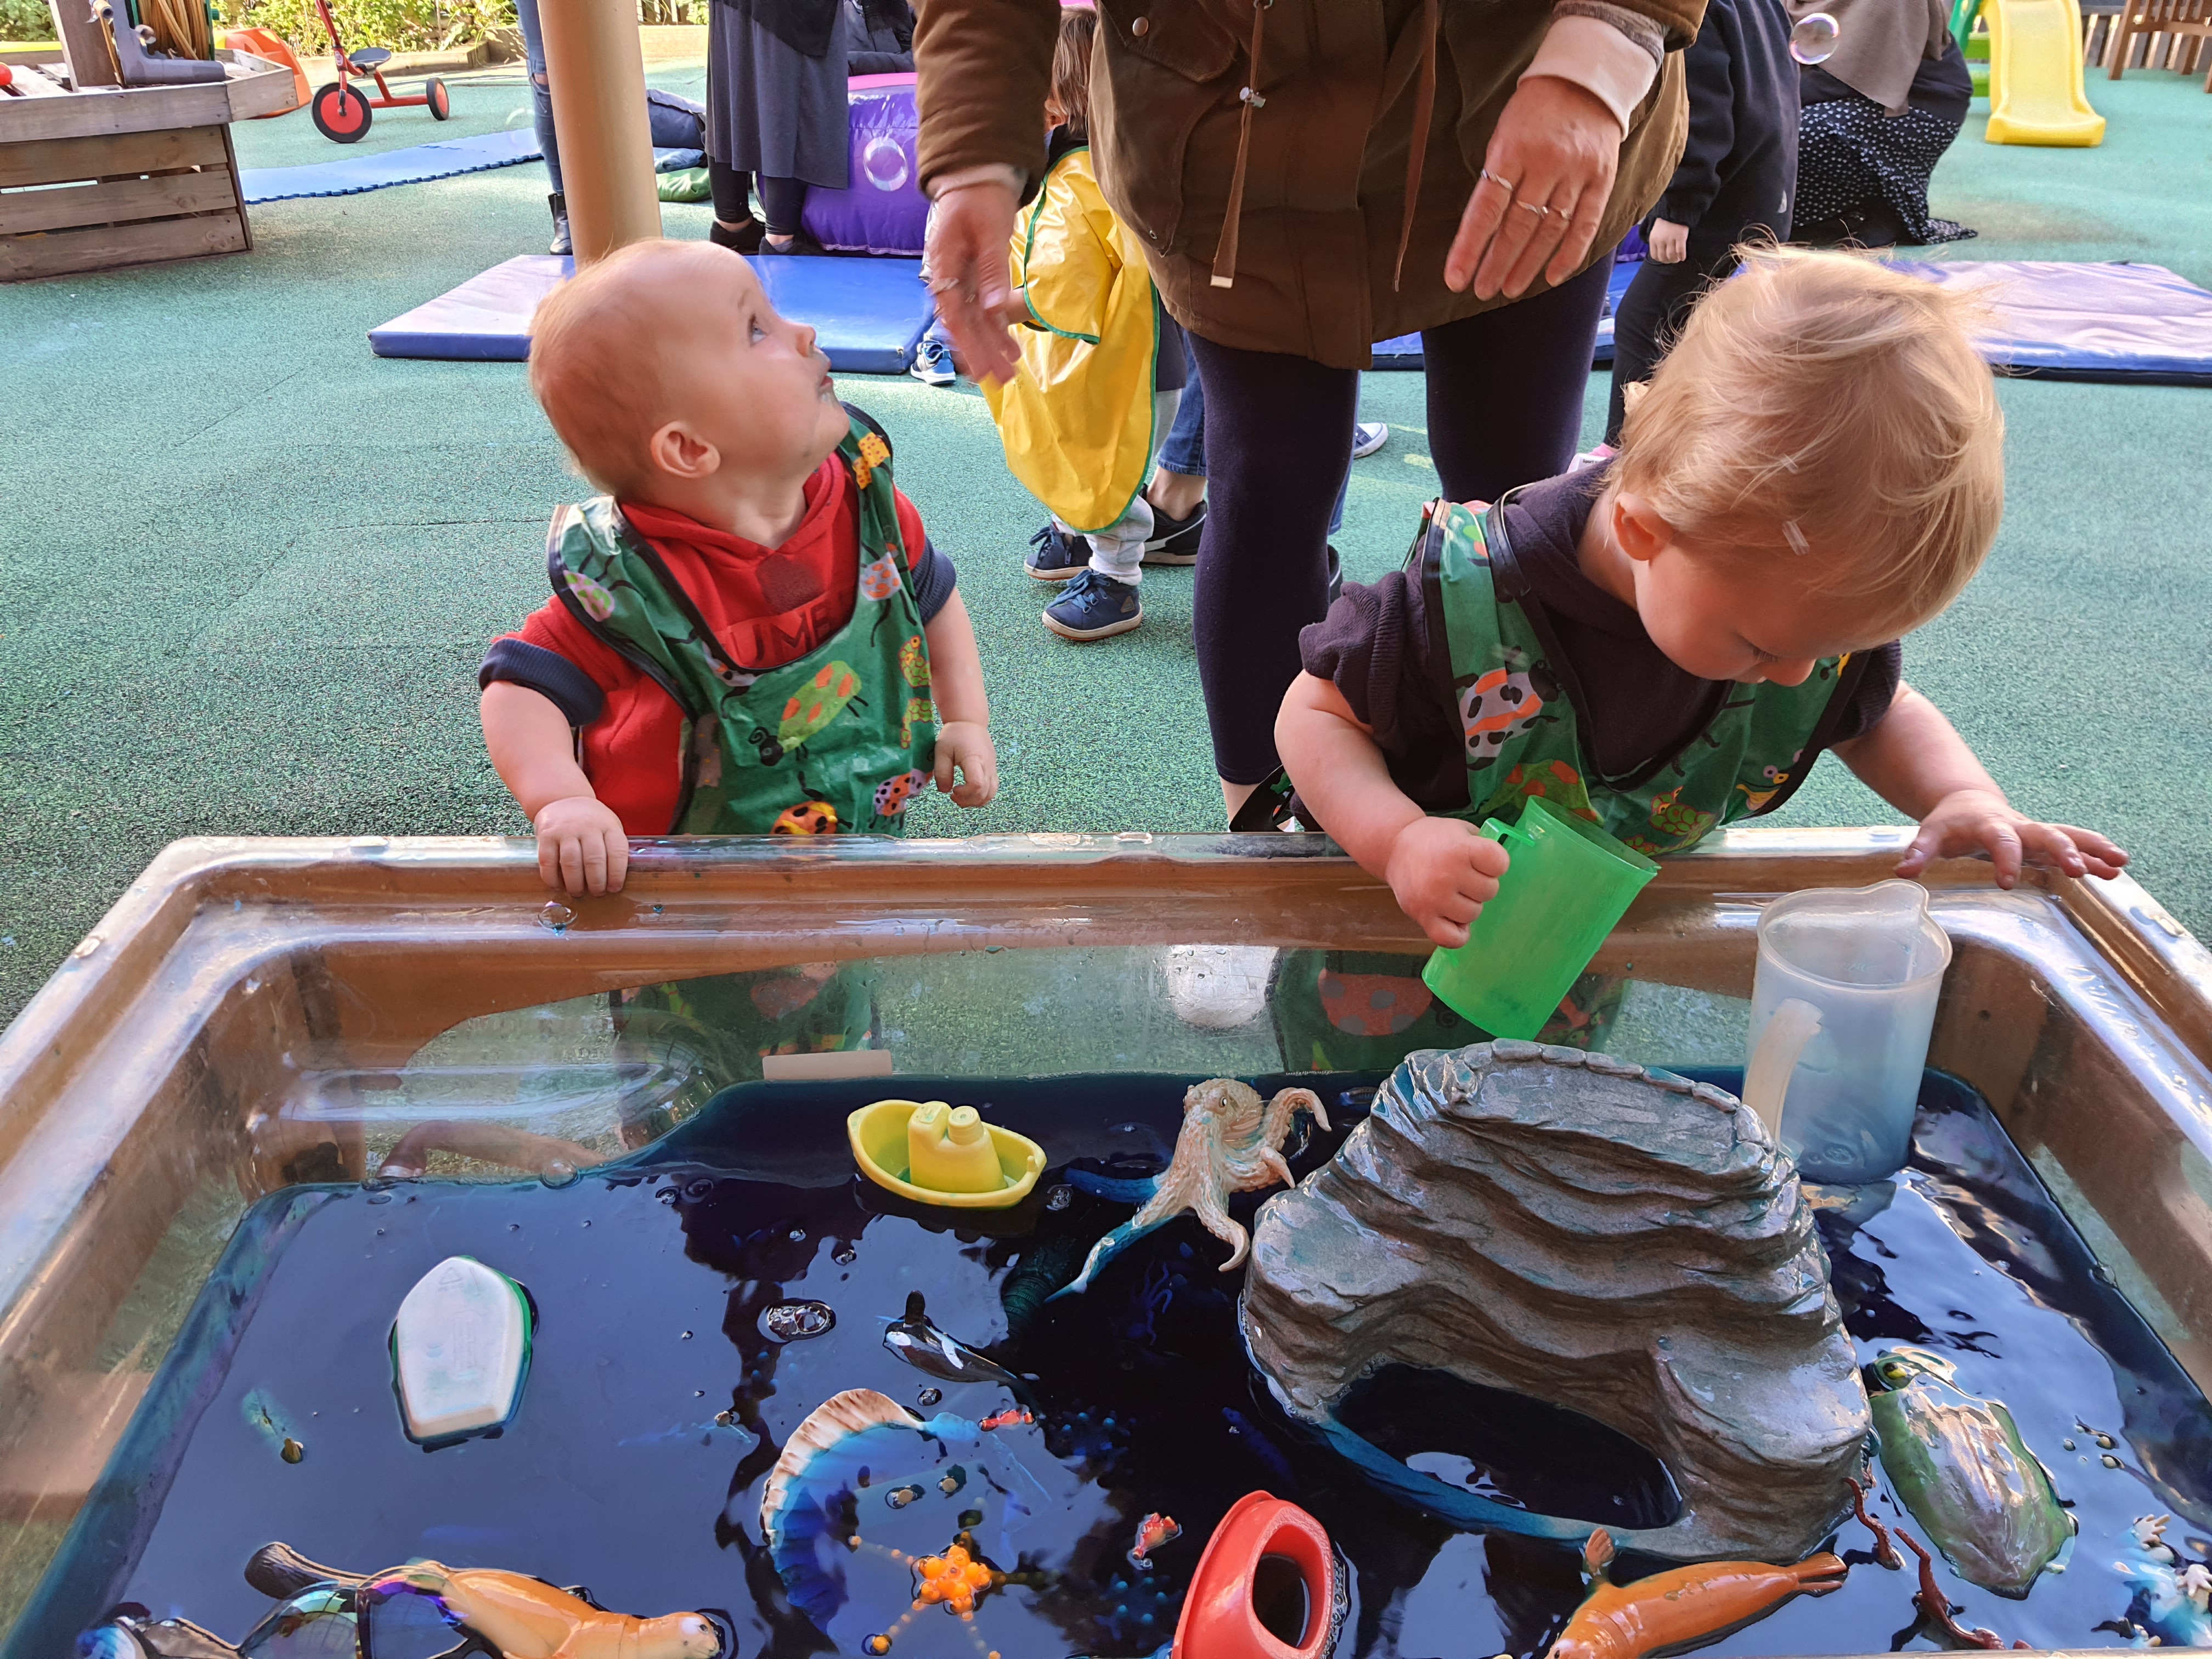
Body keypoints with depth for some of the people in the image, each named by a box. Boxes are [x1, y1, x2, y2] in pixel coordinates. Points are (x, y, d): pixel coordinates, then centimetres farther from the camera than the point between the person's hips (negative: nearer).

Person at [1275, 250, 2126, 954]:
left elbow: (1880, 715, 2)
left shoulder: (1814, 607, -20)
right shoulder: (1470, 596, -37)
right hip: (1409, 924, -4)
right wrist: (1397, 838, -43)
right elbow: (1316, 713, -25)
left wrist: (1967, 798, -18)